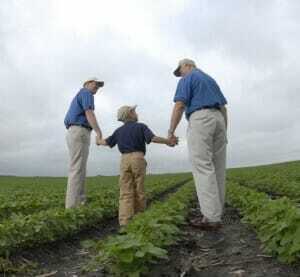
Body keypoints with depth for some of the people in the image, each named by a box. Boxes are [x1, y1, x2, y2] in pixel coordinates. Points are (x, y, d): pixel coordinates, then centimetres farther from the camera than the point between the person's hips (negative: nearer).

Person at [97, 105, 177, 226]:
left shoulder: (119, 130, 17)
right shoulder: (140, 126, 4)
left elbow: (106, 142, 29)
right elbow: (153, 138, -11)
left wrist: (99, 142, 50)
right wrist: (168, 141, -5)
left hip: (124, 160, 3)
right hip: (138, 158, -3)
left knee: (125, 192, -2)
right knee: (138, 190, 5)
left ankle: (125, 220, -11)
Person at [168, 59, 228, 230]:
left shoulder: (187, 79, 7)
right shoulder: (211, 80, 29)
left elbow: (179, 106, -7)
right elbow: (224, 107, 23)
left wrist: (171, 131, -5)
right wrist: (224, 132, 22)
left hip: (200, 121, -8)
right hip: (218, 120, 8)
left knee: (203, 168, -12)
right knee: (216, 169, 4)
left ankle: (211, 218, -16)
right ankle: (215, 214, 6)